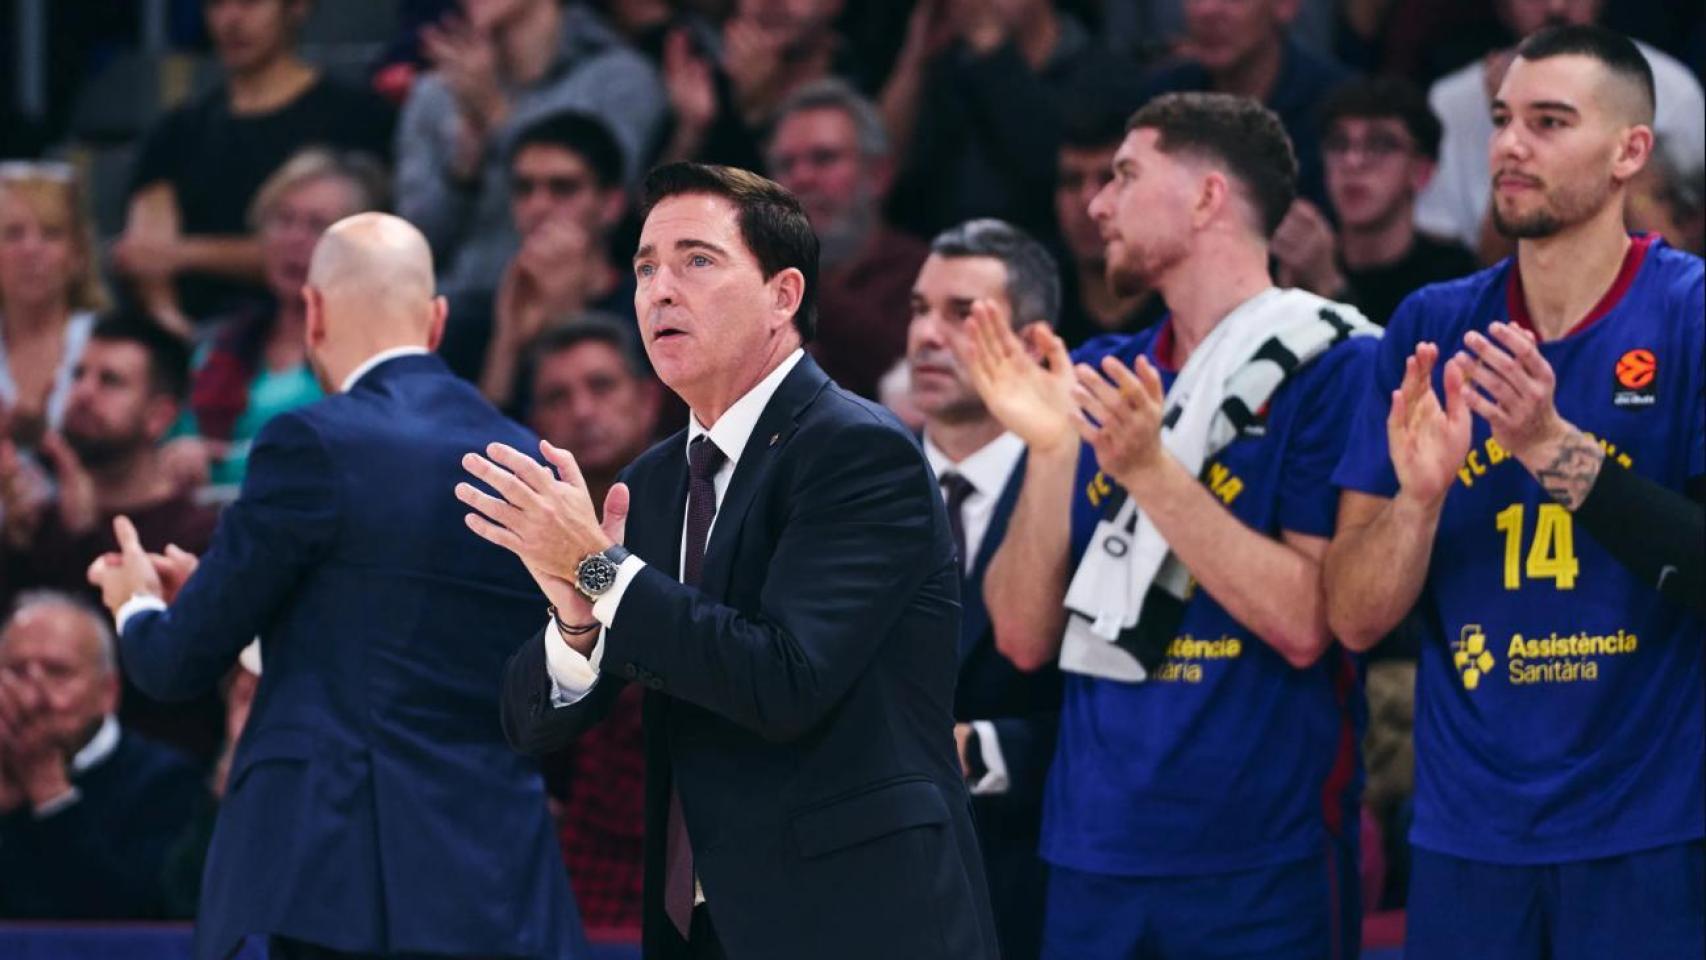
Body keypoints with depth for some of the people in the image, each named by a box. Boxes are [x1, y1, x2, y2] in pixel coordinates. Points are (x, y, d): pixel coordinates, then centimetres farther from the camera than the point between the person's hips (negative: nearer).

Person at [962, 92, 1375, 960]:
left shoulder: (1330, 367, -6)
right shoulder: (1098, 379, 10)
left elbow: (1304, 624, -15)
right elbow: (1025, 639, 6)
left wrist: (1148, 469, -19)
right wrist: (1049, 451, -6)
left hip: (1262, 862, -5)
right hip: (1093, 855, 5)